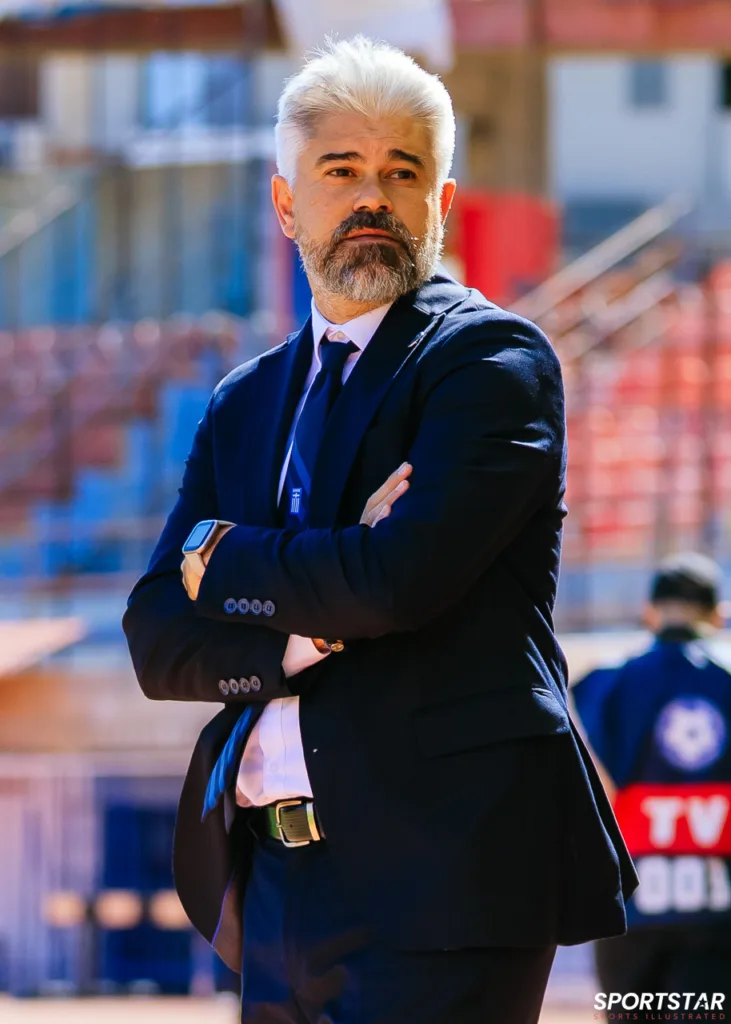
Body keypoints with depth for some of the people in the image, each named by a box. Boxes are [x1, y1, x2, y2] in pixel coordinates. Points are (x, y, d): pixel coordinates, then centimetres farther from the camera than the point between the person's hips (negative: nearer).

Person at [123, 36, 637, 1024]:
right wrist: (298, 635, -11)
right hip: (275, 883, 7)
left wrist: (222, 560, -1)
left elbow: (403, 578, -18)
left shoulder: (493, 359, -3)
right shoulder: (246, 404, 18)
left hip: (439, 874, -7)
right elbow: (158, 640, 9)